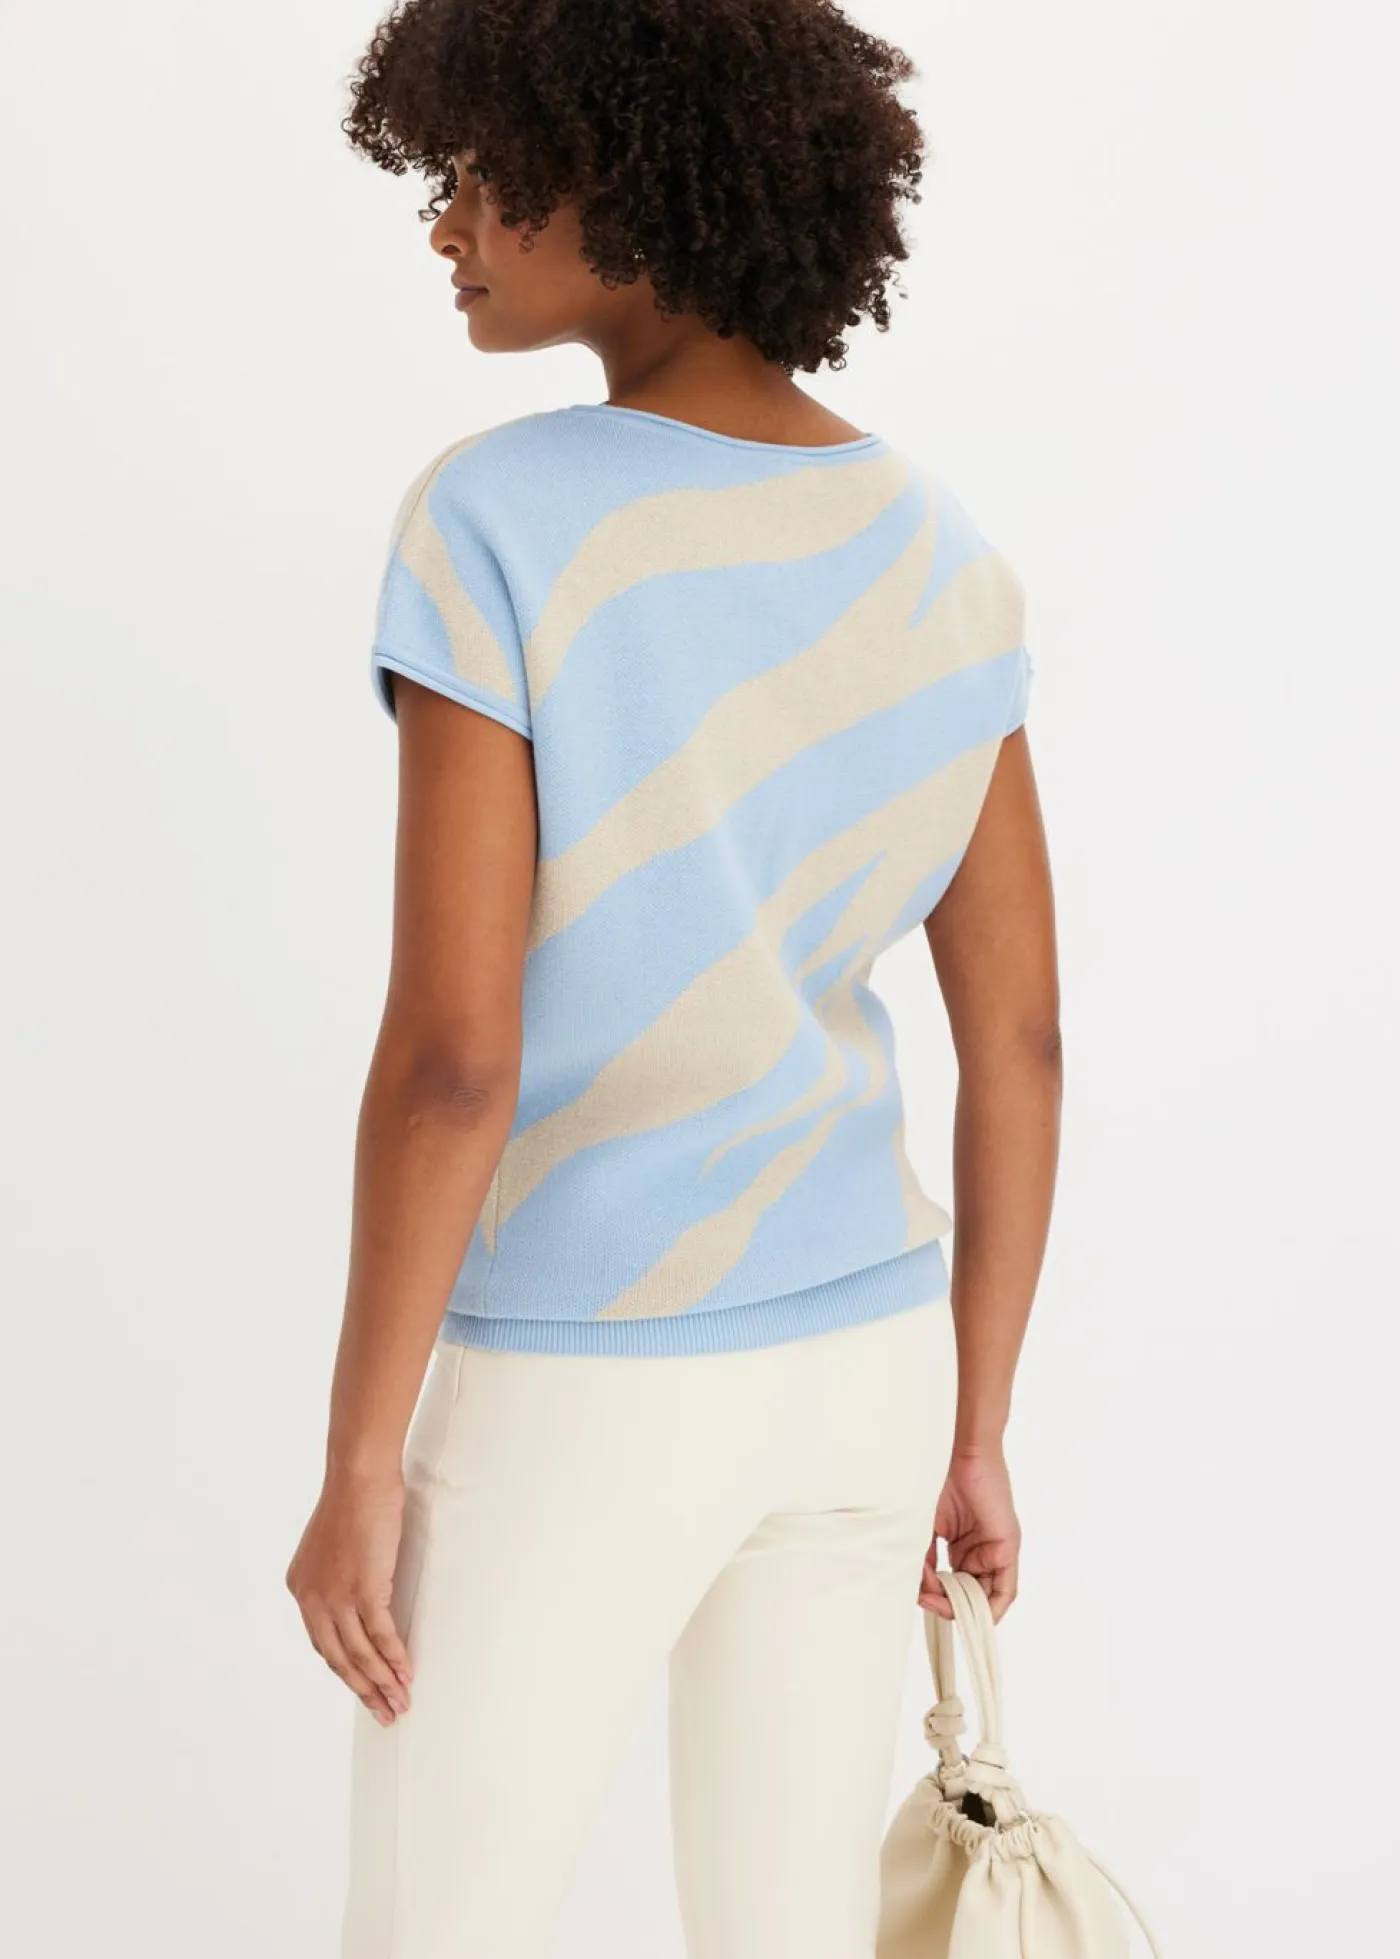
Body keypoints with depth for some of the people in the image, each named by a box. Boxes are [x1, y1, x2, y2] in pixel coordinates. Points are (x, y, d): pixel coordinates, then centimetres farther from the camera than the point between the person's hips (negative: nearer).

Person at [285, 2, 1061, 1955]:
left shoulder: (496, 525, -20)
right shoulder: (940, 557, -1)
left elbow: (450, 1055, -22)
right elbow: (1018, 1040, 2)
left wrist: (356, 1466, -11)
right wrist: (972, 1431, 12)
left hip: (582, 1389, -5)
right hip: (860, 1352, 6)